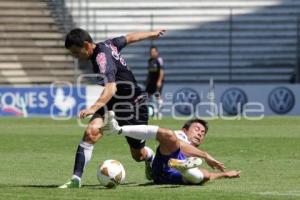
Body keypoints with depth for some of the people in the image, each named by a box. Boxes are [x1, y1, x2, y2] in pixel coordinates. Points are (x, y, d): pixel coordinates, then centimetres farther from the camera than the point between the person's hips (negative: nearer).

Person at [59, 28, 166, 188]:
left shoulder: (102, 59, -31)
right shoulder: (107, 44, -5)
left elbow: (111, 88, -45)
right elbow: (129, 38, 12)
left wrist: (94, 108, -61)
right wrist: (151, 34, 31)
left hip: (133, 104, -7)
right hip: (112, 103, 7)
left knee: (138, 154, 9)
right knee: (91, 132, -20)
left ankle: (152, 160, 46)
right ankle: (76, 178, -23)